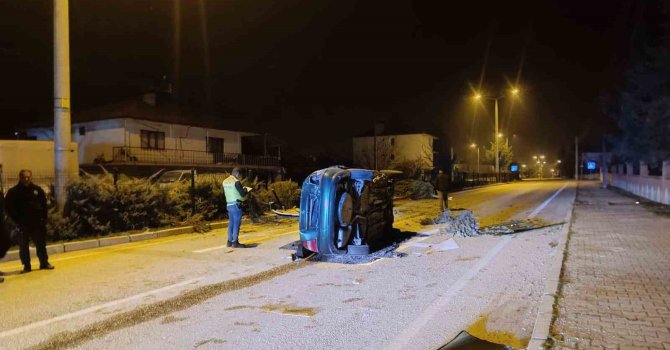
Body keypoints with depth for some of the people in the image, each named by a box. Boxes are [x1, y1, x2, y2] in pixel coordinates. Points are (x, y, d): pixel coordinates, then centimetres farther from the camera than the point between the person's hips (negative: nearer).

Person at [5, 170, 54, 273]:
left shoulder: (37, 190, 5)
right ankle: (26, 266, 14)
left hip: (37, 222, 2)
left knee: (41, 244, 7)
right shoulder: (13, 192, -2)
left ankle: (44, 263, 17)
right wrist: (16, 220, -8)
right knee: (23, 246, 5)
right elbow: (9, 208, -2)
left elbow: (44, 204, 9)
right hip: (22, 224, -1)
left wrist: (43, 218, 2)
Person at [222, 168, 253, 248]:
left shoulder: (225, 181, 10)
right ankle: (235, 242, -3)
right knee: (237, 223, -4)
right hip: (236, 204, -8)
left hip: (229, 204, 8)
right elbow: (243, 193, -16)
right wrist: (246, 189, 5)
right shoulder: (236, 182, -14)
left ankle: (230, 241, 17)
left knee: (231, 223, 14)